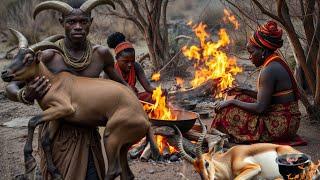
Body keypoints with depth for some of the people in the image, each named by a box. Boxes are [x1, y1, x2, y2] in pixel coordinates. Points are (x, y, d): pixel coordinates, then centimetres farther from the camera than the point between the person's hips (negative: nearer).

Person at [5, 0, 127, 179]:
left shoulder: (101, 54, -4)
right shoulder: (49, 56, -12)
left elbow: (122, 85, 14)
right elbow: (11, 88, -7)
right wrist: (26, 96, -26)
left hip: (87, 133, 3)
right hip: (57, 132, -3)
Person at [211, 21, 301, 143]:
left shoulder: (269, 70, -20)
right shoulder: (277, 63, 10)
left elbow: (260, 107, -21)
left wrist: (232, 102, -12)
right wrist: (242, 91, 11)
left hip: (280, 126, -10)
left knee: (228, 111, -8)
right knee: (241, 99, 17)